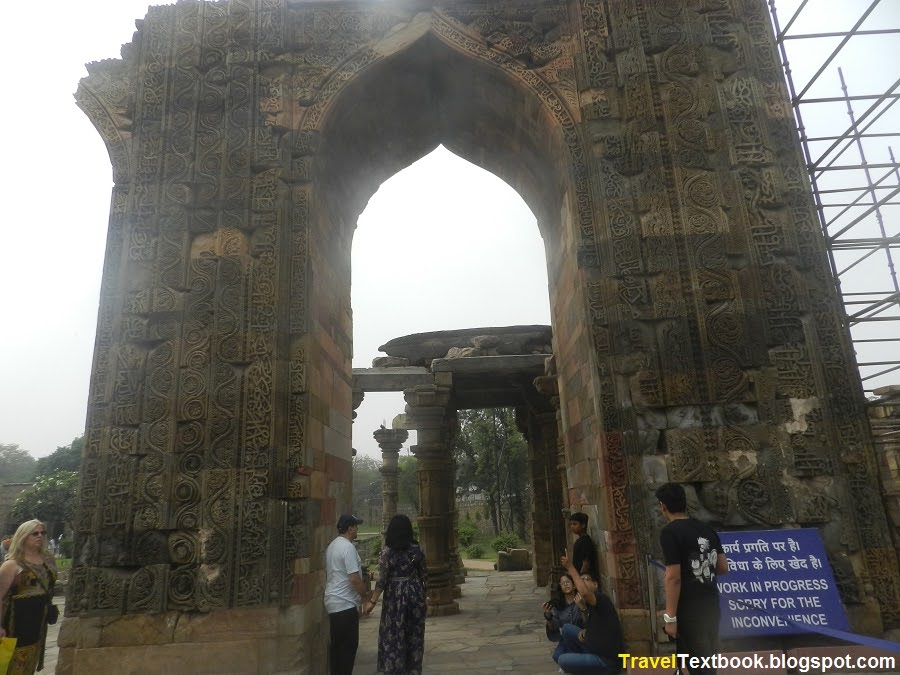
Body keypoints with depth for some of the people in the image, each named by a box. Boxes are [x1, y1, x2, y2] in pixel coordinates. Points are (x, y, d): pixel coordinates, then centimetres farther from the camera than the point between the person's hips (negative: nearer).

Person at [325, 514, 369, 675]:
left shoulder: (332, 546, 12)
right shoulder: (348, 547, -18)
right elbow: (354, 578, -22)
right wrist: (366, 595, -9)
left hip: (333, 602, 9)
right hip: (346, 603, -9)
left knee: (337, 643, 15)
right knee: (349, 644, -1)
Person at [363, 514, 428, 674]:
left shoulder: (387, 552, -12)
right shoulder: (417, 549, -3)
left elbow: (382, 579, -13)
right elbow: (424, 575, 4)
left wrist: (372, 601, -6)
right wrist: (421, 593, 19)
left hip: (395, 595, -3)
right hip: (415, 593, 3)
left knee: (394, 633, 7)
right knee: (414, 633, 14)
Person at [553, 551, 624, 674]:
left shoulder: (601, 599, -19)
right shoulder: (589, 605, 9)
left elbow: (584, 593, -42)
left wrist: (571, 567, -36)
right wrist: (584, 631, 0)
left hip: (606, 661, -9)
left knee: (563, 661, -15)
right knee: (567, 628, 8)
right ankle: (576, 661, 19)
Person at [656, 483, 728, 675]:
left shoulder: (669, 532, -16)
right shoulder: (706, 529, 6)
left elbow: (673, 578, -19)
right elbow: (723, 568, 11)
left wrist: (670, 617, -15)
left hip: (689, 608, -7)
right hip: (711, 603, 8)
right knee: (708, 658, 20)